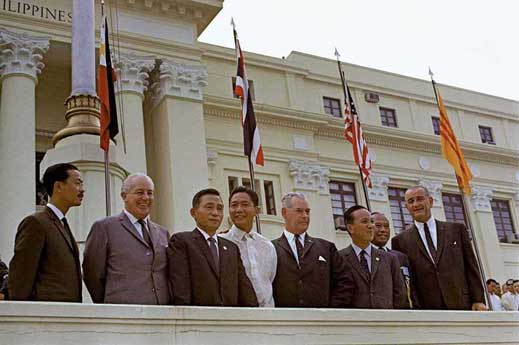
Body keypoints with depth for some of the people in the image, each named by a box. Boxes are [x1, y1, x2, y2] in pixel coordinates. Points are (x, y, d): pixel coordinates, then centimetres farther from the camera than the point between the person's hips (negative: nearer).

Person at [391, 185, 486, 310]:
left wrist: (478, 300, 0)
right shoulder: (400, 241, 8)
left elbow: (471, 268, 9)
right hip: (424, 313, -1)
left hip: (461, 305, 1)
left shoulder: (457, 229, 12)